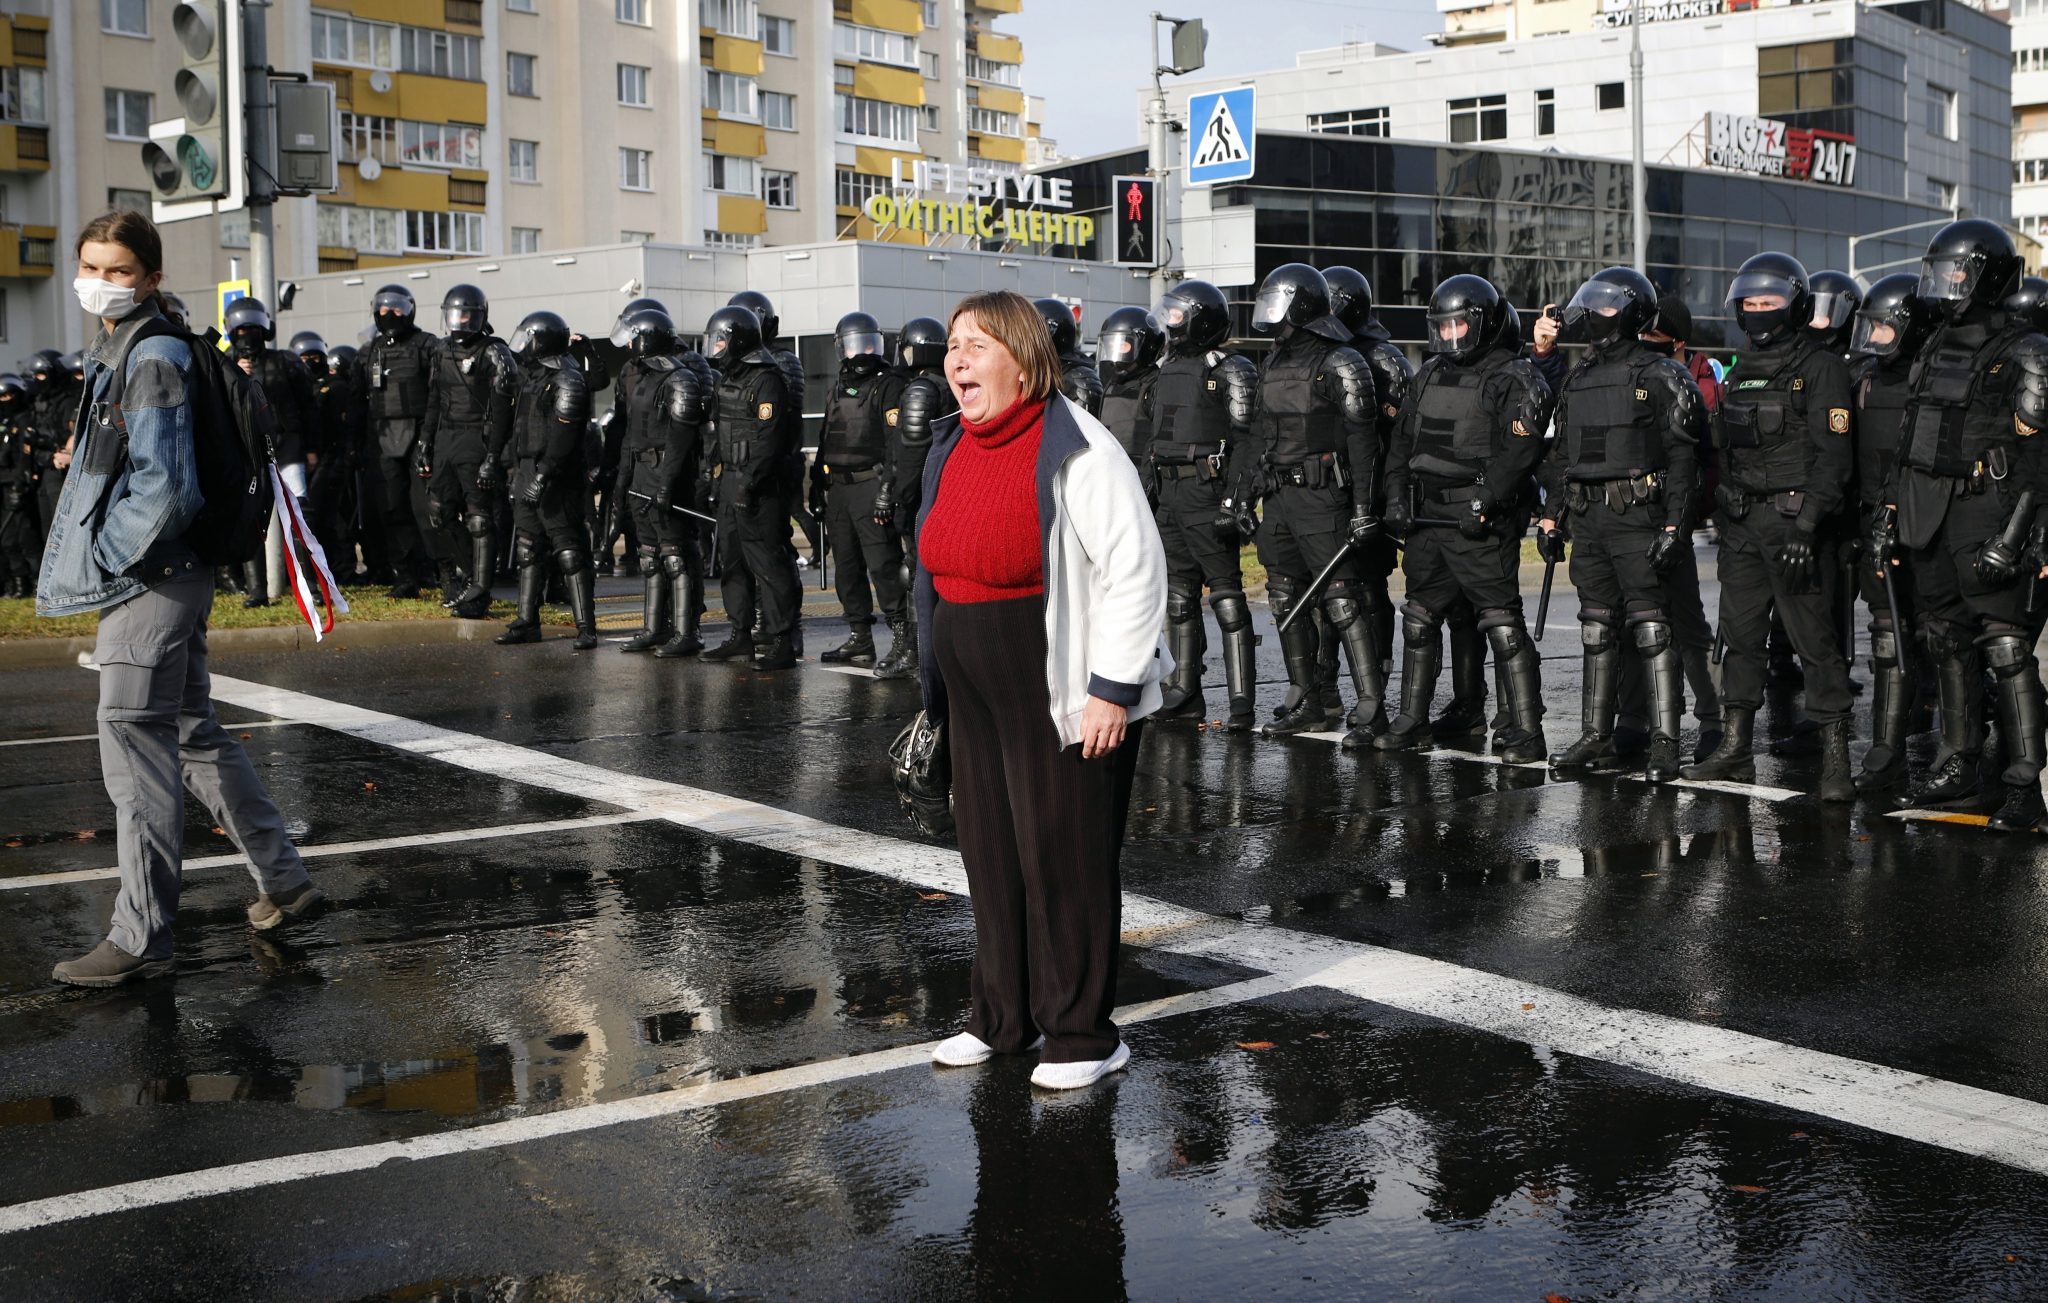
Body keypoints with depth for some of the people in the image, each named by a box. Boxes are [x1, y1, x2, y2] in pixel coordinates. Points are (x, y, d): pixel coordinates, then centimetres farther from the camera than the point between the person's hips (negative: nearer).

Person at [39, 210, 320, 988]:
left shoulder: (153, 357, -15)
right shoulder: (115, 353, 16)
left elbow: (164, 488, -23)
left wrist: (101, 565, -15)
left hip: (153, 582, -10)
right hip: (156, 581, 10)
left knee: (135, 749, -7)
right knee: (195, 735, 17)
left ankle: (142, 938, -2)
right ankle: (284, 881, 26)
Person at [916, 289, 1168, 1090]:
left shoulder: (1076, 450, -16)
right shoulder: (955, 447, 9)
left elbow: (1136, 569, -18)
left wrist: (1112, 689, -20)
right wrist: (941, 679, 18)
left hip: (1063, 692, -8)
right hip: (975, 689, 8)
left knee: (1065, 858, -1)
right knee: (990, 850, 14)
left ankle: (1083, 1035, 11)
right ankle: (1002, 1018, 27)